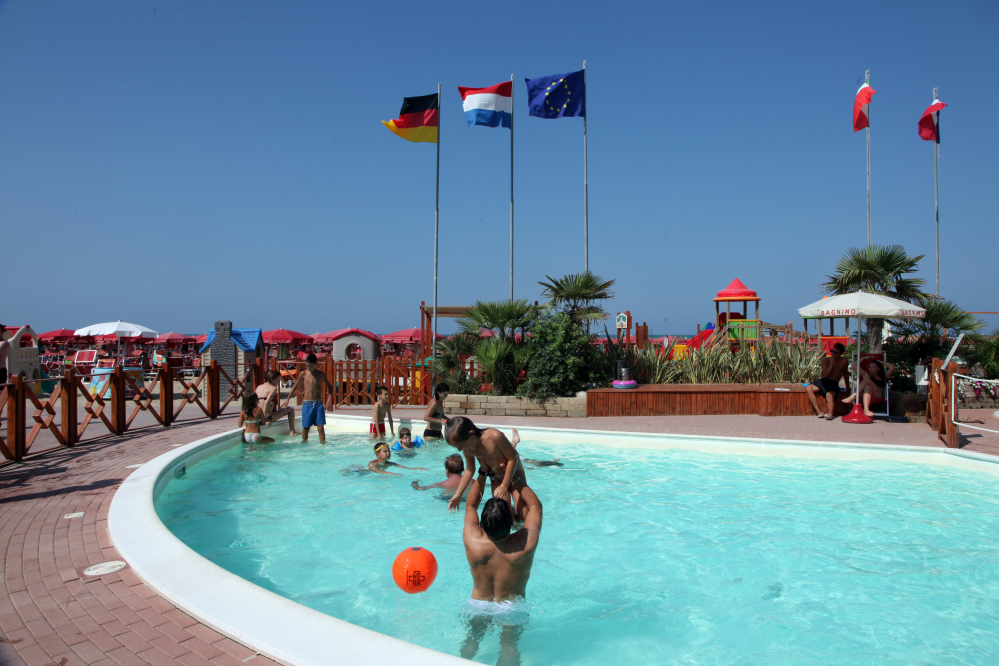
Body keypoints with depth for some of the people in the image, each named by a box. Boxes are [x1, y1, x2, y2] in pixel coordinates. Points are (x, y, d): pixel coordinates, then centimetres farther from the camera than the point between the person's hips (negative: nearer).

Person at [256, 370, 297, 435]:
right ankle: (292, 431, 10)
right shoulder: (273, 388, -11)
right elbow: (266, 402, -25)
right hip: (268, 417, -7)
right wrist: (265, 416, -18)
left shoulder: (259, 387, 9)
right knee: (291, 409, 10)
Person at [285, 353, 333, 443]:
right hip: (307, 403, 0)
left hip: (318, 403, 0)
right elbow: (295, 386, 14)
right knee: (306, 427, 4)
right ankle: (304, 443, 18)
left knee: (320, 427, -4)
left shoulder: (320, 374, 4)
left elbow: (329, 386, 13)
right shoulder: (303, 374, 3)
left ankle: (323, 443, 3)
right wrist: (288, 399, 10)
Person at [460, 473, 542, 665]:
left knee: (472, 637, 14)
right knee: (509, 644, -1)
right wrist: (514, 477, -4)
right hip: (513, 607, -1)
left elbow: (470, 506, -4)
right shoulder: (525, 545, -25)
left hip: (478, 605, 1)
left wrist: (482, 474, 1)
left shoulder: (472, 542, -24)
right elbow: (535, 505, -9)